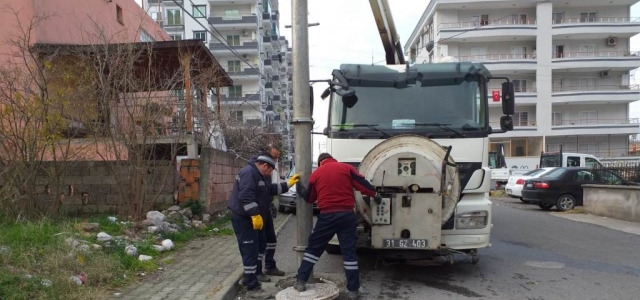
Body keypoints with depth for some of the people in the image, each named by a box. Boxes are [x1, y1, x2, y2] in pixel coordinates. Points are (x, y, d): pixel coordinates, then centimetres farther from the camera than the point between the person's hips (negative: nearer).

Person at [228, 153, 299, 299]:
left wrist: (288, 184, 23)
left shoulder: (256, 174, 18)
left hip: (247, 217, 11)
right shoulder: (249, 172, -18)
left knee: (252, 250, 20)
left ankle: (248, 278, 35)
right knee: (250, 251, -8)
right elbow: (246, 196, -29)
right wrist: (256, 215, -28)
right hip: (242, 218, -11)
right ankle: (252, 288, -2)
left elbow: (269, 189, 27)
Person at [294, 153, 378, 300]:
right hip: (347, 215, 0)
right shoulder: (347, 168, 6)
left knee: (313, 247, 15)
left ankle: (301, 281, 16)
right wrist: (375, 194, 18)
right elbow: (363, 184, 2)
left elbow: (309, 197, 19)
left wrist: (301, 189, 39)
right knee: (349, 252, 5)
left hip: (327, 216, 0)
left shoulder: (316, 173, 10)